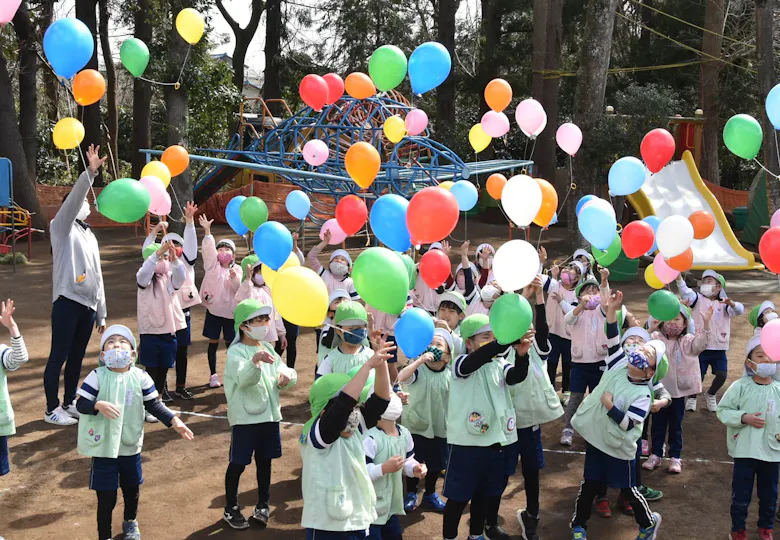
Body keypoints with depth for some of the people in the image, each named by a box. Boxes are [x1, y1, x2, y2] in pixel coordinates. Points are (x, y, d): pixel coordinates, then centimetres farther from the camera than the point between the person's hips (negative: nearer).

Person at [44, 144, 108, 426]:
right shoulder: (62, 228, 0)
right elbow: (73, 199, -20)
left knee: (77, 357, 13)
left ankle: (69, 403, 24)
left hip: (88, 304, 7)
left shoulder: (89, 236, 20)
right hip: (67, 302, -7)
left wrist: (101, 312, 19)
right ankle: (52, 410, 6)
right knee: (58, 357, -2)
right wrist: (90, 173, -31)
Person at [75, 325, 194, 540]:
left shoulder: (140, 377, -6)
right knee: (106, 496, 2)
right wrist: (99, 405, -33)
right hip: (104, 447, -3)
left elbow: (154, 405, 0)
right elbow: (81, 404, -13)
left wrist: (173, 420, -11)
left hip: (131, 446, 3)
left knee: (132, 490, 22)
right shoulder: (97, 376, -13)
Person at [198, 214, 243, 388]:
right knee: (213, 342, 5)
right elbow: (208, 249, -15)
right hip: (213, 310, 0)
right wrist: (207, 230, -28)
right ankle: (213, 375, 16)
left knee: (231, 343, 7)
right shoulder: (212, 265, 0)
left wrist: (235, 279, -23)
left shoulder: (237, 270, 3)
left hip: (230, 311, 0)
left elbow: (240, 290, -4)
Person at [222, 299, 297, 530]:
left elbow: (285, 372, 6)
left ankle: (262, 505, 32)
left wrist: (288, 375, -19)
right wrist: (255, 361, -52)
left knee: (264, 461, 17)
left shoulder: (267, 348, 8)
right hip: (245, 418, -6)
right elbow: (244, 379, -32)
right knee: (238, 464, 4)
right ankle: (231, 509, 20)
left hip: (269, 415, 6)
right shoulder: (236, 352, -14)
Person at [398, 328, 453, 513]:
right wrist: (420, 360, -43)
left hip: (440, 428, 3)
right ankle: (410, 494, 30)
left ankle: (430, 494, 37)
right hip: (416, 426, -3)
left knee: (436, 464, 15)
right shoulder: (418, 370, -14)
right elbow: (401, 378, -35)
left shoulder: (450, 376, -4)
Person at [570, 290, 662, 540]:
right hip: (596, 438, 4)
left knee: (627, 489, 11)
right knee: (590, 485, 15)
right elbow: (613, 342, -15)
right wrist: (611, 312, -24)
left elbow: (628, 424, -23)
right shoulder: (619, 365, -5)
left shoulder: (643, 394, -18)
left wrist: (610, 406, -29)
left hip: (619, 447, -4)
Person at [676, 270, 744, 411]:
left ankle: (710, 395, 26)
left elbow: (739, 310, -12)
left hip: (719, 348, 1)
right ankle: (692, 397, 28)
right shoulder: (698, 299, 2)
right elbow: (685, 291, -16)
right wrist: (678, 276, -35)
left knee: (722, 375, -5)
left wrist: (731, 303, -36)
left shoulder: (724, 303, 5)